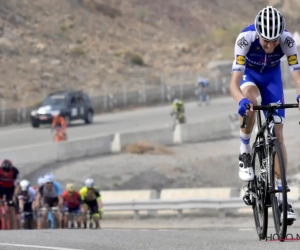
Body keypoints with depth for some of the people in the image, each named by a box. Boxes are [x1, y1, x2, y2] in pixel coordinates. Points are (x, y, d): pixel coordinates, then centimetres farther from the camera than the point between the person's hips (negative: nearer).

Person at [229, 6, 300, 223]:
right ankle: (245, 153, -14)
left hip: (272, 76, 2)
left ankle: (281, 196, -2)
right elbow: (234, 83, -40)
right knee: (250, 102, -37)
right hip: (249, 74, -2)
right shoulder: (246, 39, -37)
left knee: (278, 134, -7)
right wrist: (241, 101, -61)